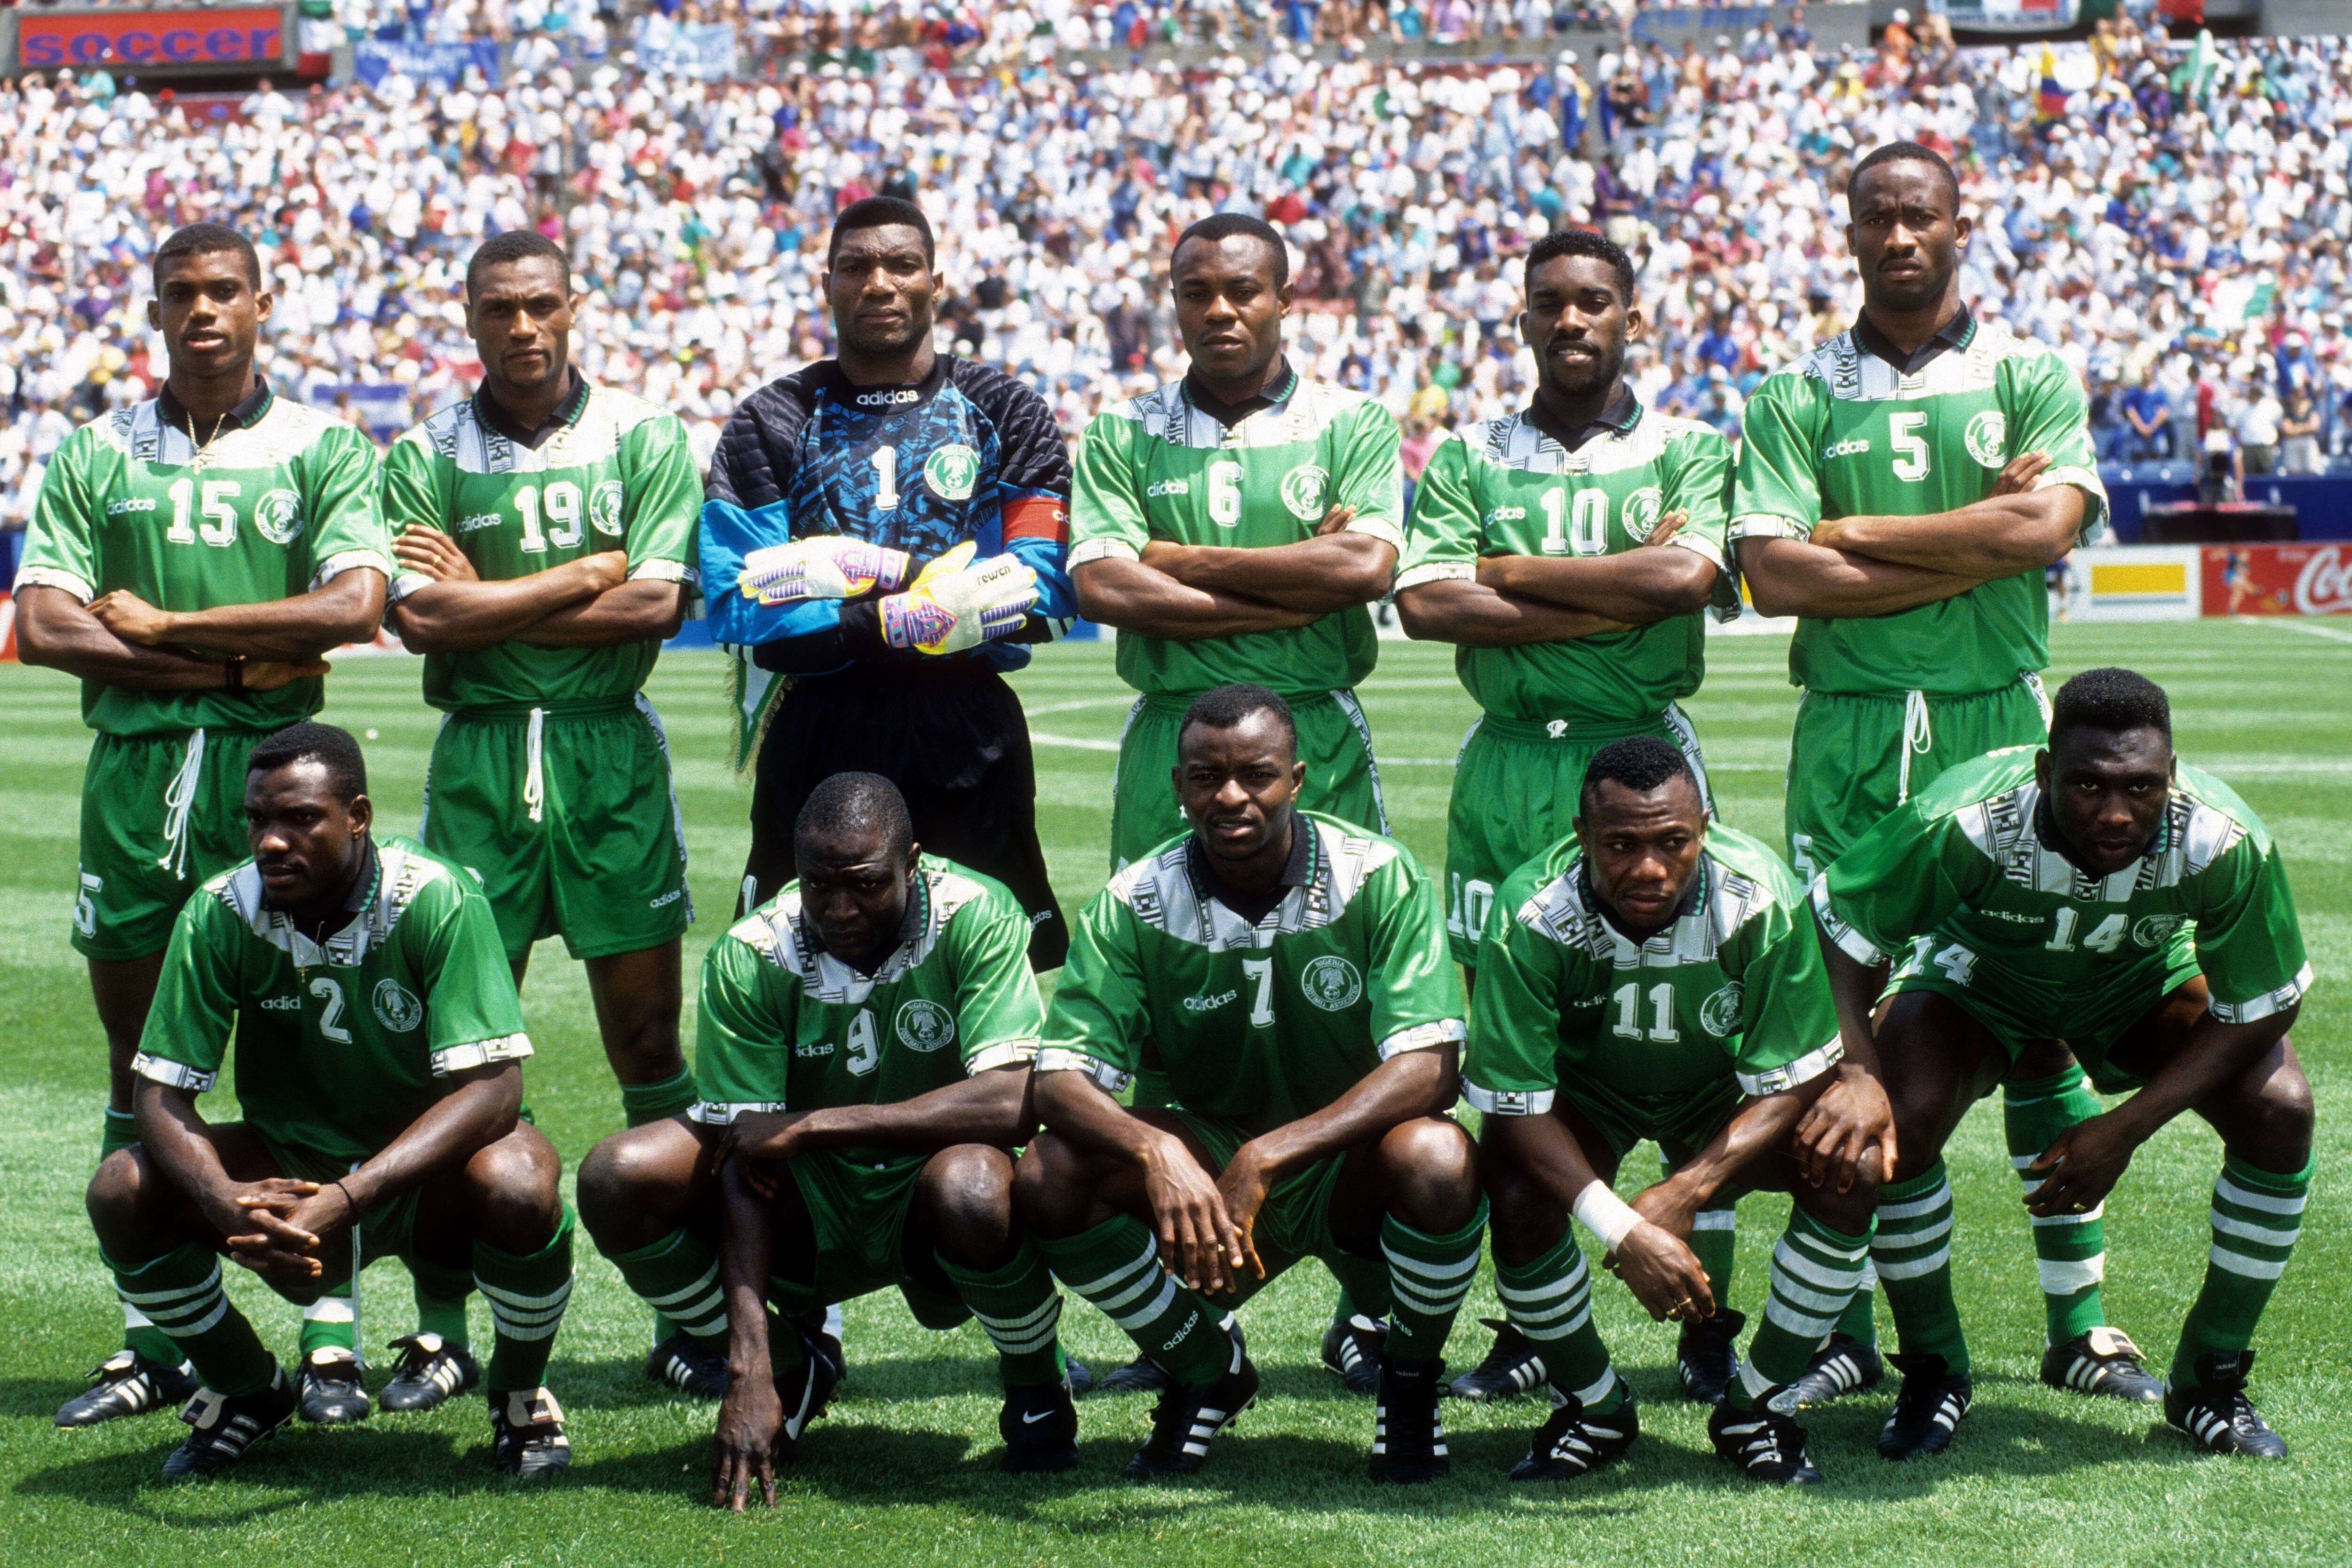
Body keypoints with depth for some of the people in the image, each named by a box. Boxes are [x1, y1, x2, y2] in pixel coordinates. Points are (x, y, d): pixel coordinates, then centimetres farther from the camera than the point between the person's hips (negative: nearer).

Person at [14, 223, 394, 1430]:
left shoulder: (323, 451, 4)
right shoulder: (94, 456, 9)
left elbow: (355, 606, -11)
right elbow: (41, 626, -2)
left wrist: (161, 625, -10)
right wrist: (235, 661, -9)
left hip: (276, 768, -2)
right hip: (133, 772, 2)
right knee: (139, 1052, 6)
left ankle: (331, 1338, -1)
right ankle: (151, 1342, 13)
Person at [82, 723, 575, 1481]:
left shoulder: (437, 901, -23)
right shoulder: (219, 915, -14)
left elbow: (492, 1089, -29)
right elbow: (162, 1094, -14)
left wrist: (347, 1199, -40)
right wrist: (224, 1201, -37)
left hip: (432, 1174, -3)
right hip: (292, 1168, 3)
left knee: (516, 1183, -36)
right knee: (123, 1190, -21)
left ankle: (519, 1396, -3)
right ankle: (247, 1389, 8)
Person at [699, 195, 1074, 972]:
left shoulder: (1006, 412, 8)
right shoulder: (771, 426, 6)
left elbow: (1041, 599, -4)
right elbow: (752, 616, -7)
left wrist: (869, 571, -11)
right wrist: (920, 615, -14)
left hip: (970, 738, 0)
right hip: (819, 737, 0)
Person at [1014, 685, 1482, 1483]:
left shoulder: (1379, 878, -16)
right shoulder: (1135, 904, -10)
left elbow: (1426, 1068, -24)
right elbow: (1061, 1079, -19)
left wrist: (1263, 1161, -35)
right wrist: (1157, 1153, -42)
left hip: (1352, 1168, -2)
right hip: (1207, 1160, 2)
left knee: (1437, 1158, -36)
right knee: (1048, 1177, -24)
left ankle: (1412, 1379, -3)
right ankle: (1206, 1370, 4)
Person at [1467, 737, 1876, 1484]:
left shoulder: (1761, 901, -30)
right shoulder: (1531, 916, -32)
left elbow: (1792, 1084, -22)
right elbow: (1514, 1106, -30)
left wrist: (1683, 1194, -36)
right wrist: (1624, 1232, -42)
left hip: (1725, 1091, 1)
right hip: (1583, 1090, -1)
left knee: (1853, 1169, -26)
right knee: (1518, 1193, -32)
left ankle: (1756, 1405, -5)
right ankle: (1592, 1406, -2)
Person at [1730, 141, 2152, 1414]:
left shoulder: (2029, 380, 7)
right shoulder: (1796, 398, 7)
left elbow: (2045, 529, -10)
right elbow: (1774, 575, -7)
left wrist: (1860, 532, -7)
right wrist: (1976, 544, -7)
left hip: (1997, 723, 0)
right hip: (1849, 734, 0)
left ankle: (2079, 1323, 8)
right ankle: (1843, 1323, 8)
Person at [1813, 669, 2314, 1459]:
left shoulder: (2225, 845, -35)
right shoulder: (1964, 824, -39)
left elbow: (2262, 1009, -21)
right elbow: (1838, 924, -25)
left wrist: (2124, 1130, -27)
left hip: (2142, 981, 2)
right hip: (1983, 972, -1)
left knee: (2280, 1109, -21)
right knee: (1902, 1114, -29)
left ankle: (2210, 1382, 0)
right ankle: (1934, 1373, -2)